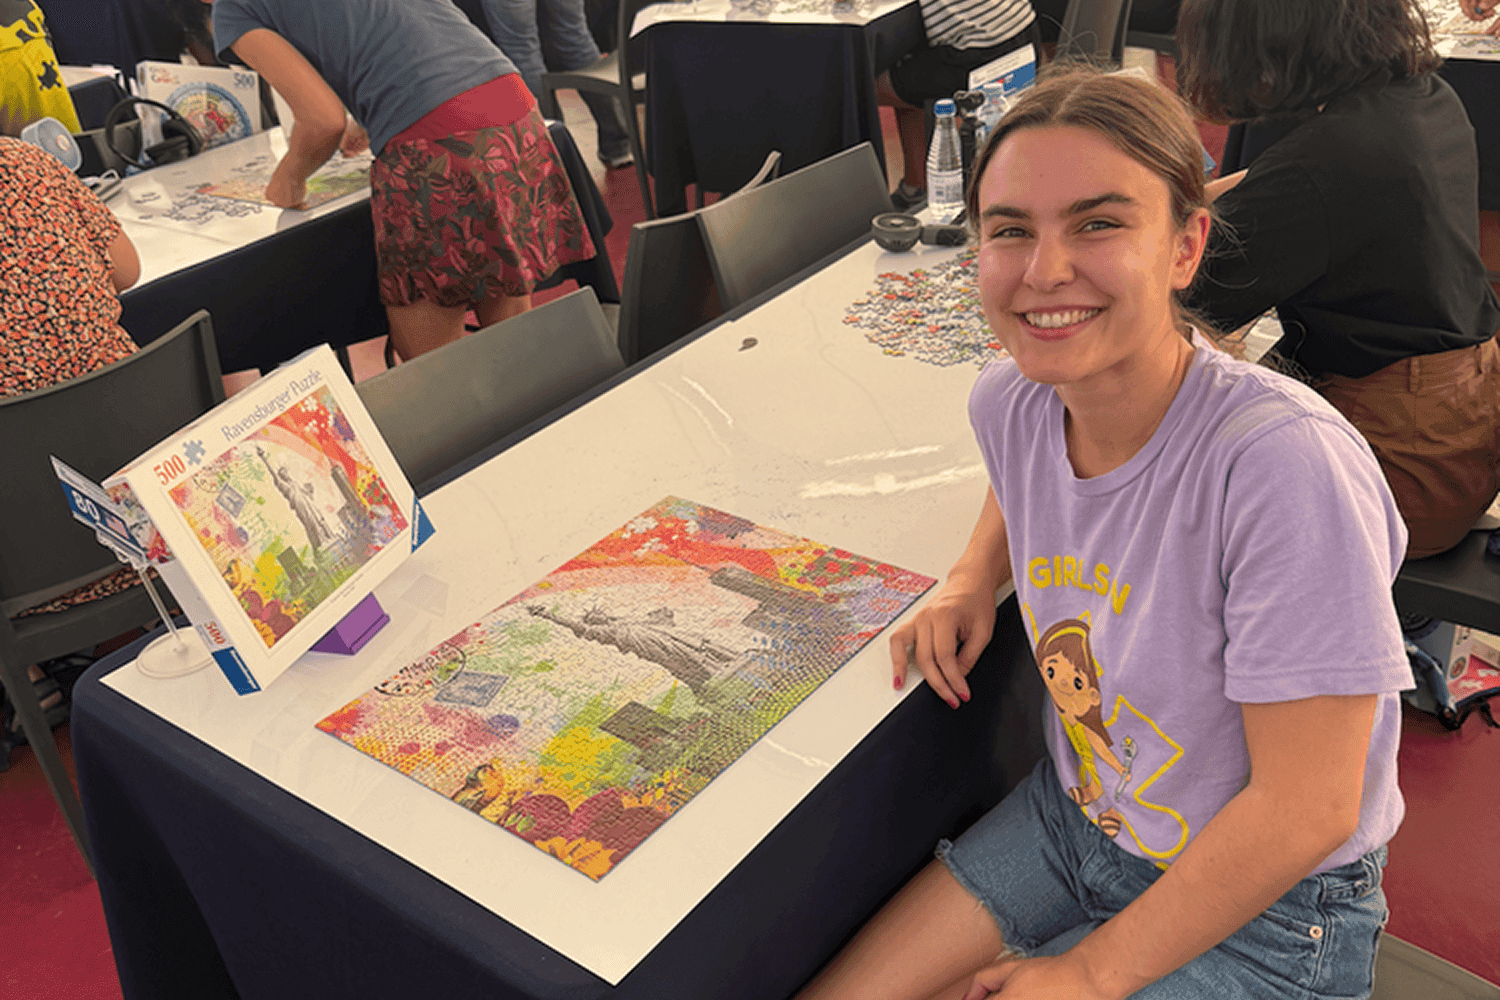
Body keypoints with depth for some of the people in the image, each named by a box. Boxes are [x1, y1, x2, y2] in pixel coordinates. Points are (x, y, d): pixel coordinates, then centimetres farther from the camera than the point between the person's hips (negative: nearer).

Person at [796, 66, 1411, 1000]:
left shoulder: (1286, 465, -31)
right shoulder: (1012, 398, -11)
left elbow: (1306, 810, -25)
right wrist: (976, 574, -3)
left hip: (1265, 917, -5)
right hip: (1072, 818, 5)